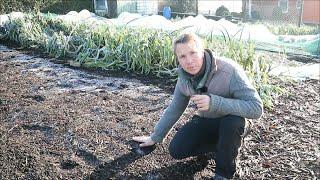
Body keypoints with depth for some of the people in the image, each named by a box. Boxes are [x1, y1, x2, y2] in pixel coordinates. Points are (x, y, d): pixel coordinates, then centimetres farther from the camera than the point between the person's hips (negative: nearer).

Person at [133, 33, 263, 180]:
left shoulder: (229, 71, -32)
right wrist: (155, 137, 8)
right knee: (176, 150, -12)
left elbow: (256, 108, -35)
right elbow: (174, 110, 3)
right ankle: (222, 144, 11)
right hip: (205, 121, 5)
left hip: (230, 123, -4)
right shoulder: (184, 78, -12)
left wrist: (214, 102, -44)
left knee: (233, 121, -39)